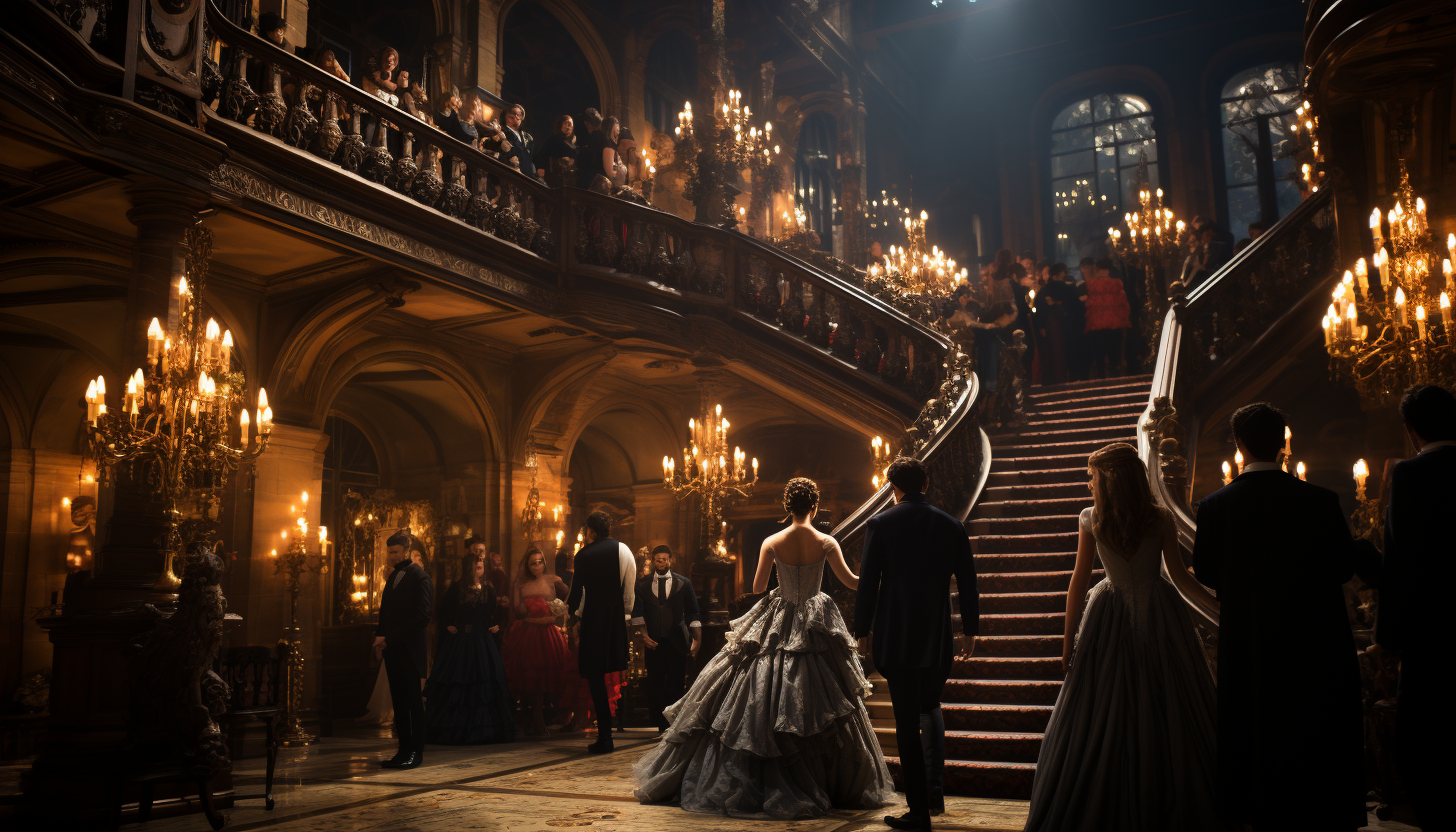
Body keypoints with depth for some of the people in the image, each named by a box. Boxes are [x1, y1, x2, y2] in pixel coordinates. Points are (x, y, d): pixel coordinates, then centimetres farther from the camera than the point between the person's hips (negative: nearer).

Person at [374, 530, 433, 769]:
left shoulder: (420, 577, -9)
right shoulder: (393, 576, 17)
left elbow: (422, 617, -15)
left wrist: (388, 638, -15)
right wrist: (380, 637, 6)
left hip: (409, 648, -8)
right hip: (392, 648, 8)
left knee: (413, 701, -3)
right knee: (398, 701, 8)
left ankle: (416, 752, 3)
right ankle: (404, 750, 13)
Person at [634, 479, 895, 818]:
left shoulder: (772, 543, -6)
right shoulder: (827, 543, -8)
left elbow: (757, 586, -1)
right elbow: (852, 582, -2)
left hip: (776, 628, 1)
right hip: (816, 630, 0)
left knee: (758, 700, 8)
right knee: (822, 707, 7)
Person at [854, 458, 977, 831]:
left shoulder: (880, 524, -5)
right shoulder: (952, 526, 3)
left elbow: (867, 583, -6)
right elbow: (967, 584, 7)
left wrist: (863, 629, 4)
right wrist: (969, 630, 16)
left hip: (895, 638, -3)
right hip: (938, 637, 3)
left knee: (907, 720, 3)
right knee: (930, 709, 24)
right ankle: (935, 790, 16)